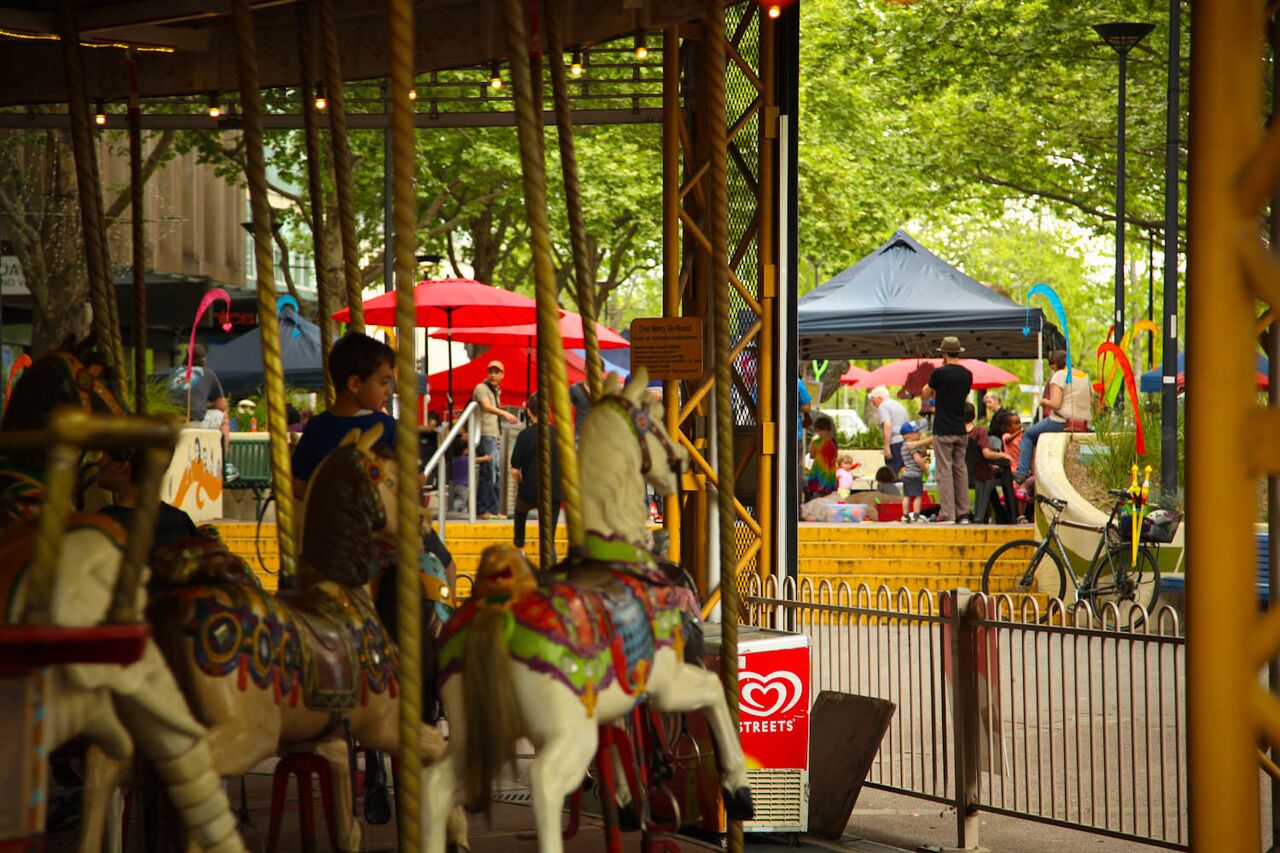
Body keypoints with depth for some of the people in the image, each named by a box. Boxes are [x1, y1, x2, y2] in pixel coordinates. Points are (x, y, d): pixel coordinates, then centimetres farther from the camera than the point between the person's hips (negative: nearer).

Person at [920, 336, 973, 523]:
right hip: (961, 430, 5)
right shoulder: (967, 374, 5)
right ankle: (963, 513, 7)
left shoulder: (940, 373, -12)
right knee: (960, 469, 9)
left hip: (943, 430, -5)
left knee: (945, 471, -4)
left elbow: (925, 395, 2)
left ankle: (947, 513, -7)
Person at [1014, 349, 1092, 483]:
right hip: (1084, 426, 7)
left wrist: (1045, 402, 2)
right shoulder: (1085, 377, 11)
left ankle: (1022, 471, 4)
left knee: (1028, 435, 14)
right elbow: (1091, 403, 13)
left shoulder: (1060, 375, -9)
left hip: (1061, 422, -7)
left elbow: (1055, 404, -18)